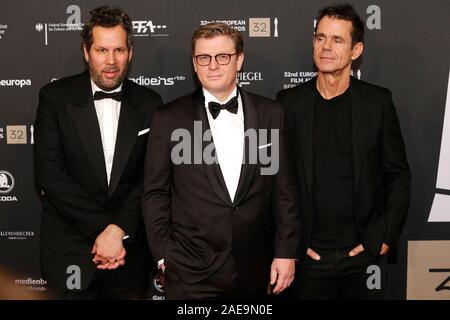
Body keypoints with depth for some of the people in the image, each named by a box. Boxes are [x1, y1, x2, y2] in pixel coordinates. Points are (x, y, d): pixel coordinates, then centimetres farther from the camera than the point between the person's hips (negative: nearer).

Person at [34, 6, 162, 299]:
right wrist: (103, 227, -15)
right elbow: (49, 173, -12)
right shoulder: (55, 97, -5)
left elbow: (151, 178, -2)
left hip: (129, 251, 2)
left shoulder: (149, 104, 0)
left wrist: (119, 229, -14)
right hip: (69, 252, -1)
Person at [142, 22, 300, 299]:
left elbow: (283, 188, 3)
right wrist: (163, 254, -1)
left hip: (255, 268, 2)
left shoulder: (271, 114, 1)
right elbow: (155, 192, 2)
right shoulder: (170, 118, -2)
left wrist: (286, 252, 1)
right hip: (191, 270, -1)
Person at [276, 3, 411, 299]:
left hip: (364, 252, 0)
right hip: (309, 253, 0)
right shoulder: (289, 102, -1)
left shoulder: (378, 101, -1)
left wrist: (384, 238, -3)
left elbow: (399, 177, 2)